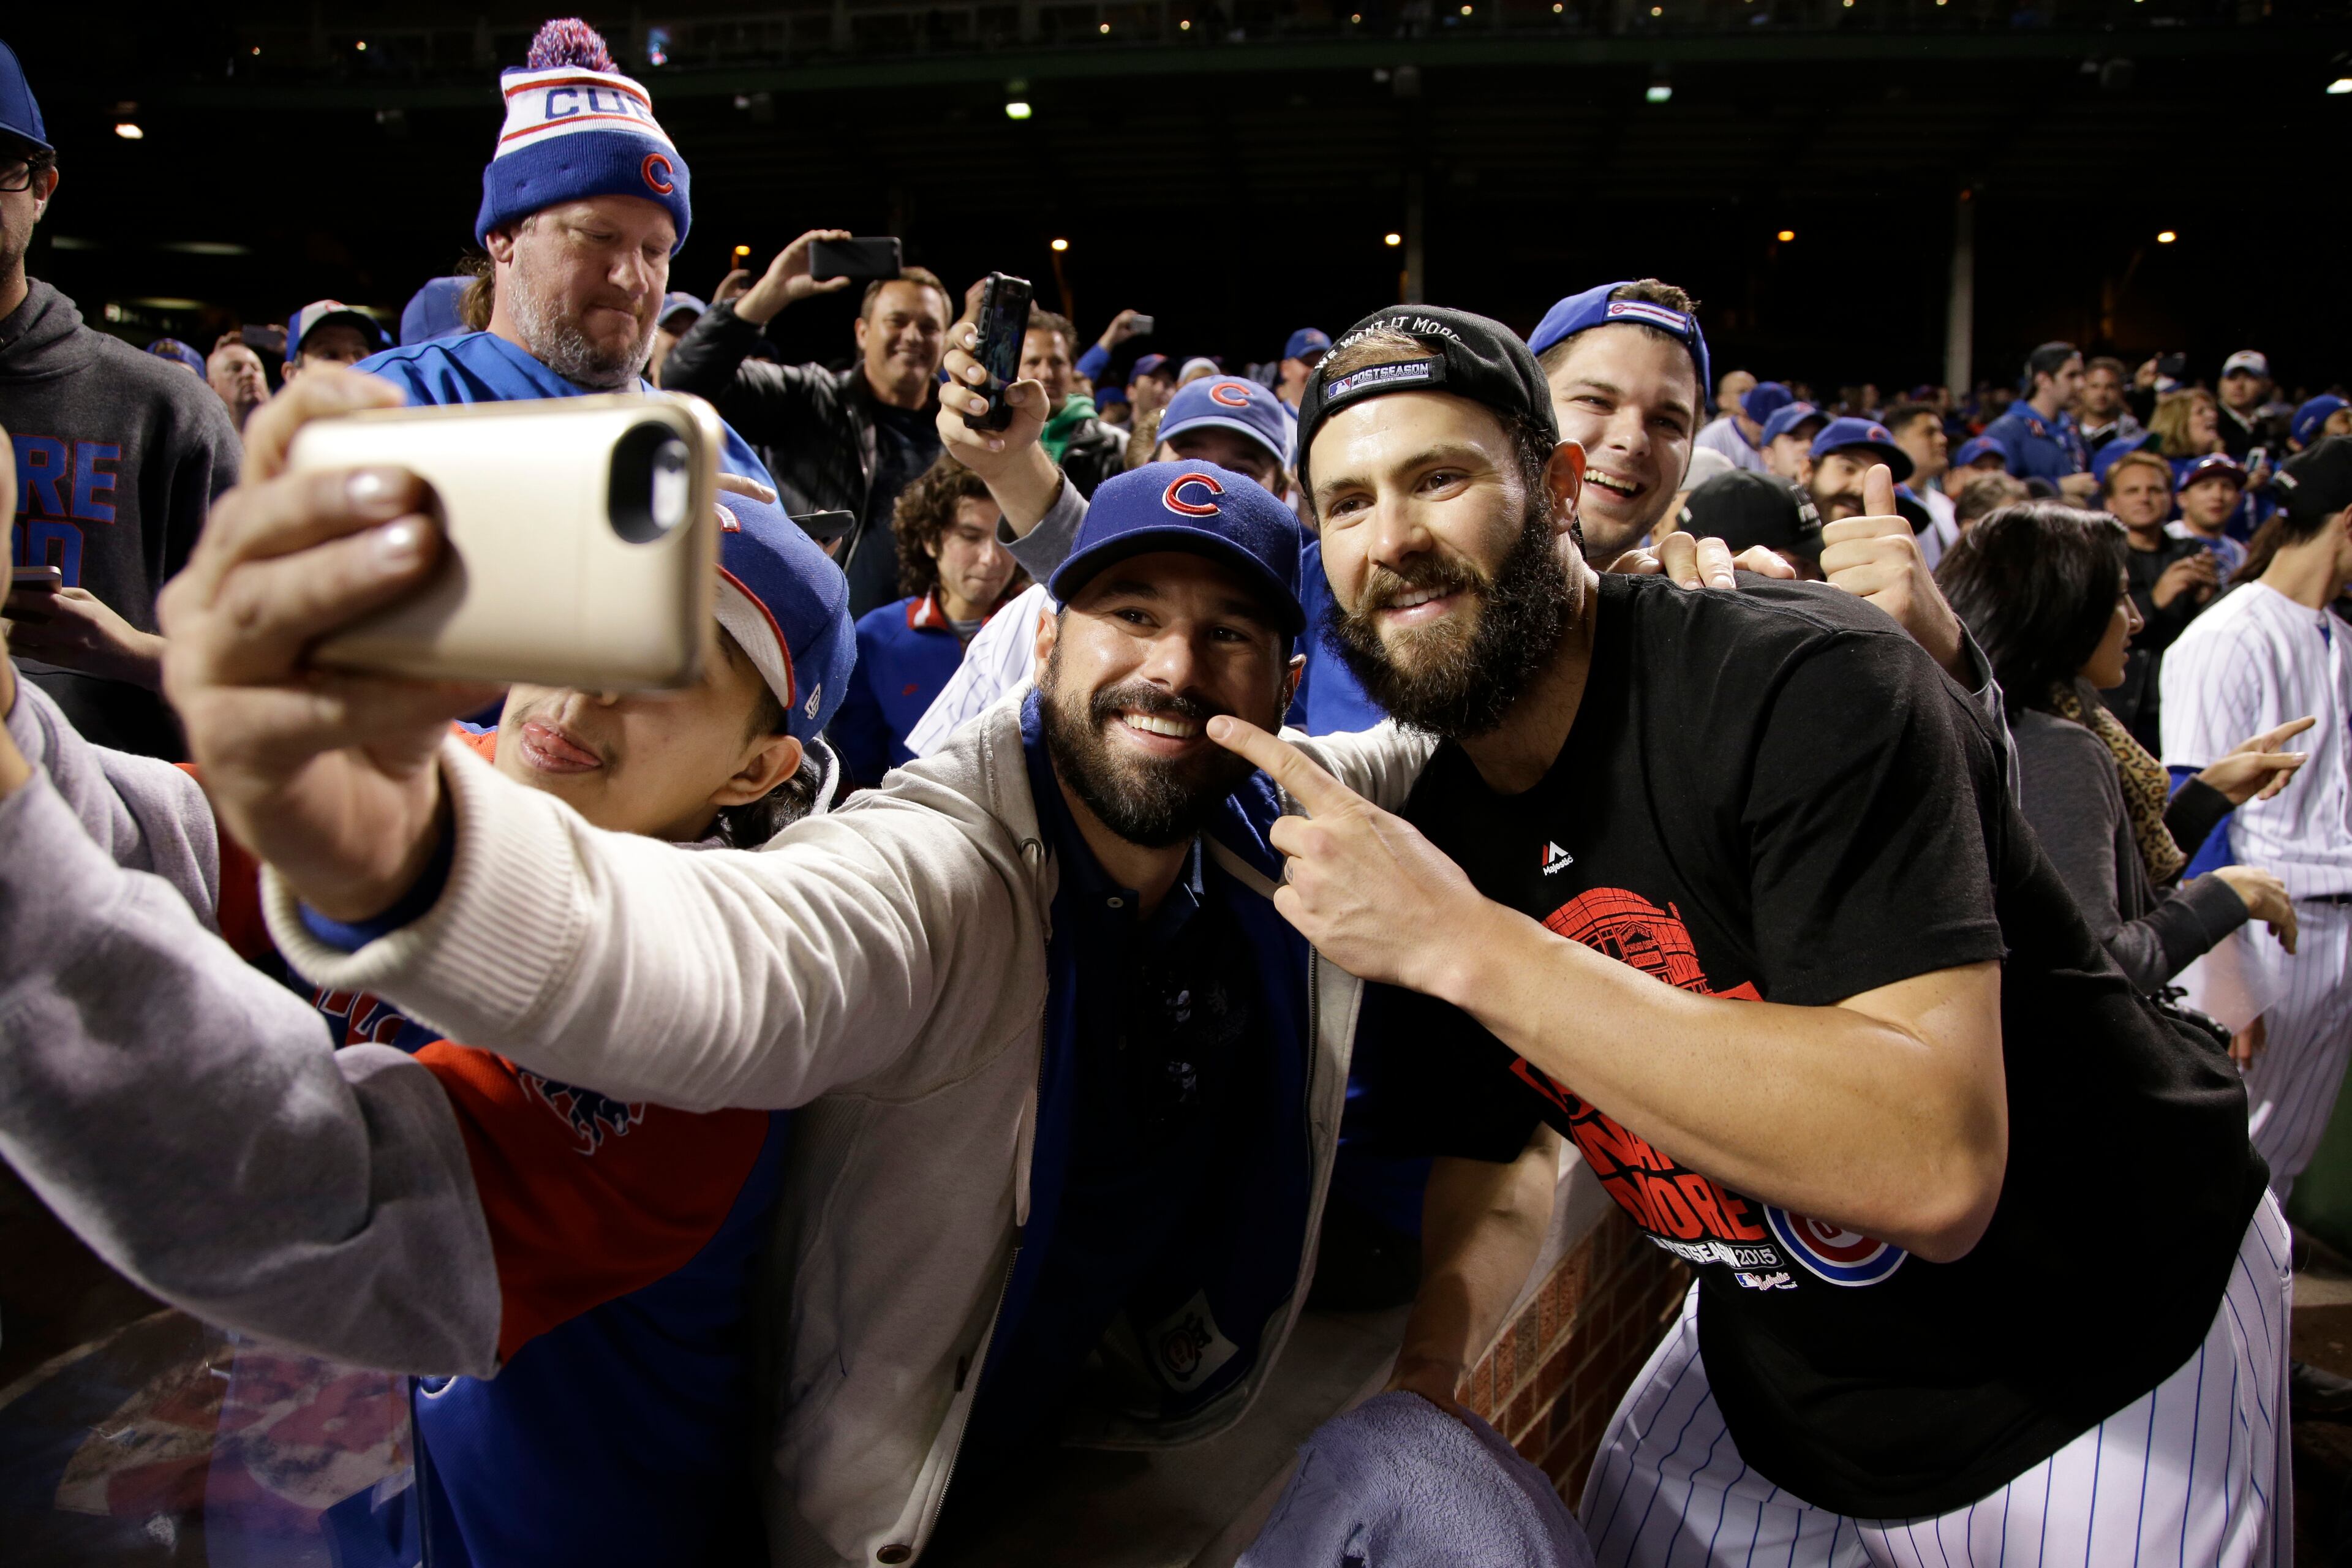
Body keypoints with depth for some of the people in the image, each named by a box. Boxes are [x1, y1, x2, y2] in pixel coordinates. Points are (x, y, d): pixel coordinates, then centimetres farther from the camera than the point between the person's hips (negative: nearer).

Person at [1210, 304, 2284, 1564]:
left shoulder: (1803, 684, -27)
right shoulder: (1424, 840, -6)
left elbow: (1935, 1168, -37)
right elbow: (1484, 1166, 5)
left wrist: (1464, 942, -38)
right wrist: (1419, 1366, -14)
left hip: (2114, 1354, -5)